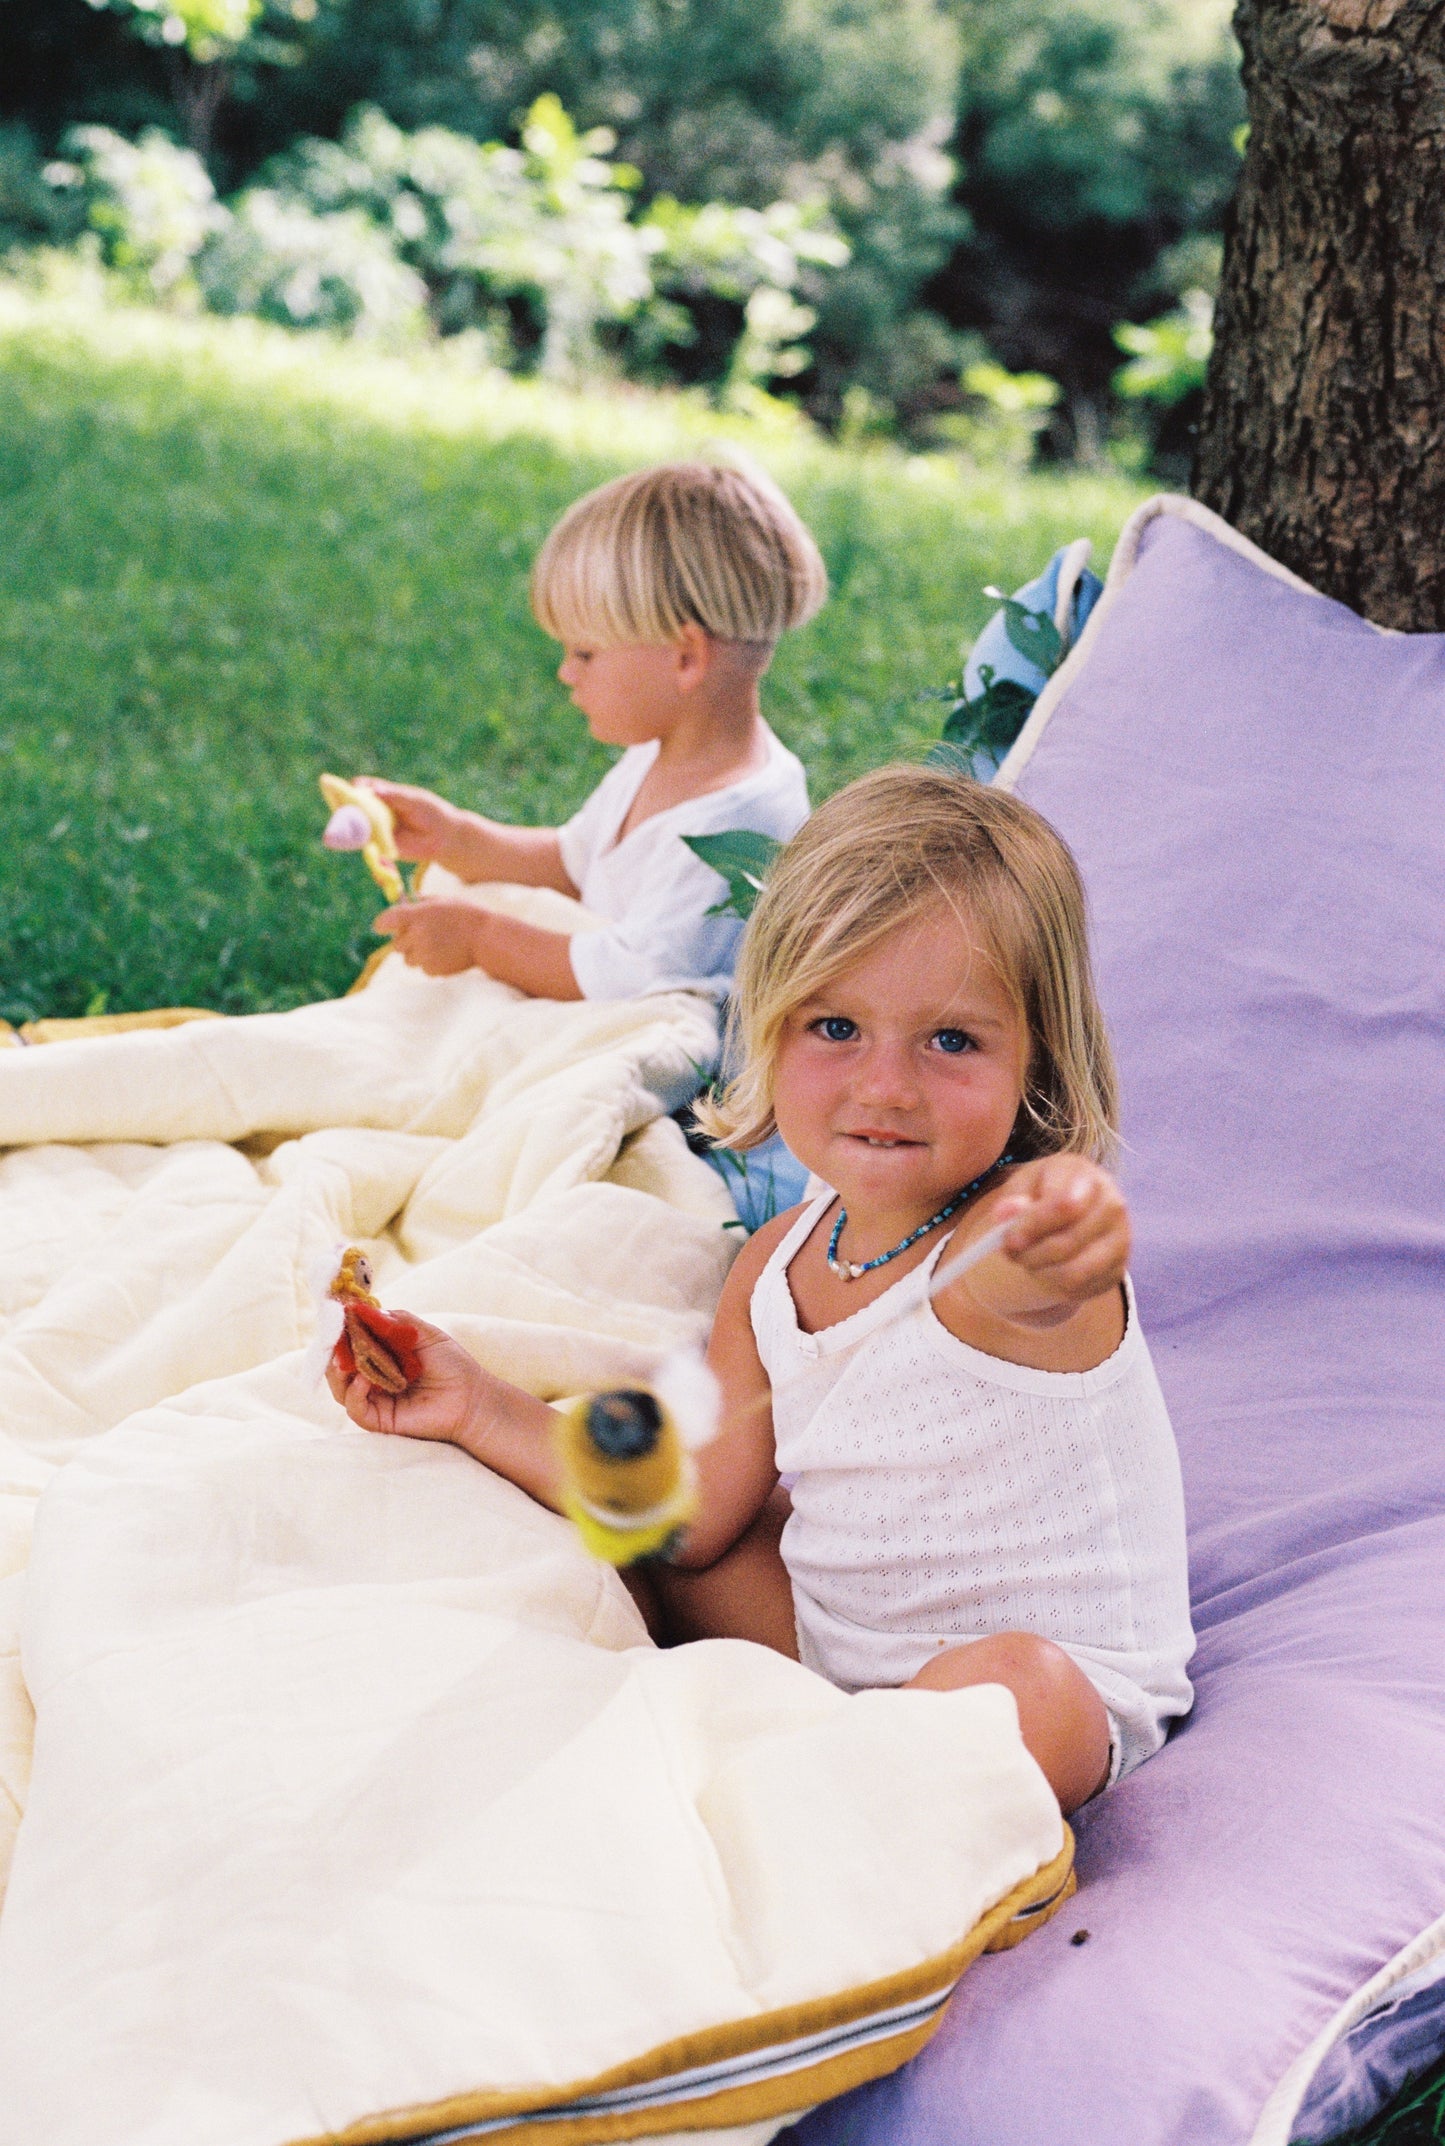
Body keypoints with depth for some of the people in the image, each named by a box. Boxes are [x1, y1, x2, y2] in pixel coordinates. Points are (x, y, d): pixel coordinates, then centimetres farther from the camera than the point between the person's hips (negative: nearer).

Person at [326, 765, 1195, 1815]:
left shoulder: (1008, 1253, -27)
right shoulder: (778, 1264, -3)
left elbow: (1029, 1279, -55)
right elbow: (697, 1509, 4)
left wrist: (1062, 1236, -79)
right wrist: (482, 1408, 1)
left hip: (1062, 1683, -7)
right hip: (841, 1639, 7)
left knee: (1013, 1689, -38)